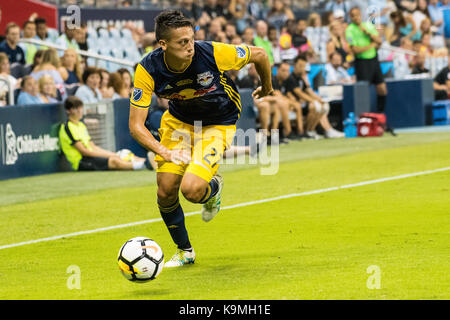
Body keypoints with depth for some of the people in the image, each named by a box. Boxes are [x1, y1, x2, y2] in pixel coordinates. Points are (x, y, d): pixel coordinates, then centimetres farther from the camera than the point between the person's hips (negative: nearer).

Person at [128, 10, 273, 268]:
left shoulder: (213, 54, -32)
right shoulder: (148, 70, -26)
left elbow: (259, 55, -13)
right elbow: (136, 125, -22)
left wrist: (267, 88, 6)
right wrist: (166, 152, -37)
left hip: (218, 124, -3)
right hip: (179, 120, 3)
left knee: (191, 189, -22)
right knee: (166, 191, -5)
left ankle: (214, 188, 18)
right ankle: (185, 251, 23)